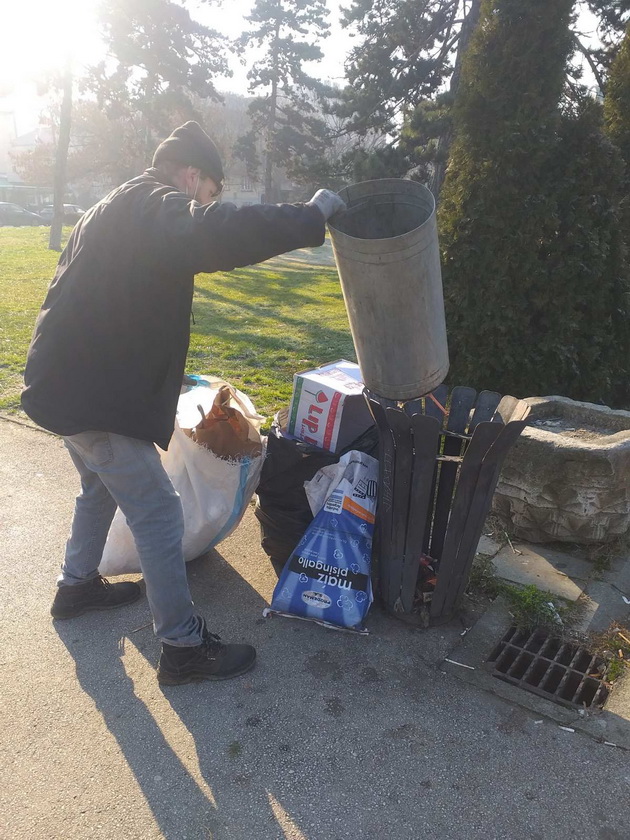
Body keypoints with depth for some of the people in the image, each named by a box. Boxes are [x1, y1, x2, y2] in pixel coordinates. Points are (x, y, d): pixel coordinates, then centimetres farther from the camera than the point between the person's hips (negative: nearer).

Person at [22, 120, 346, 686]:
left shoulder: (114, 210, 18)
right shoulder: (160, 207, -16)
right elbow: (222, 235, -38)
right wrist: (313, 216, -26)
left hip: (66, 384, 11)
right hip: (99, 399, -11)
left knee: (101, 489, 28)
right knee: (159, 517, -3)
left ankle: (77, 586, 46)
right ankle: (184, 648, 8)